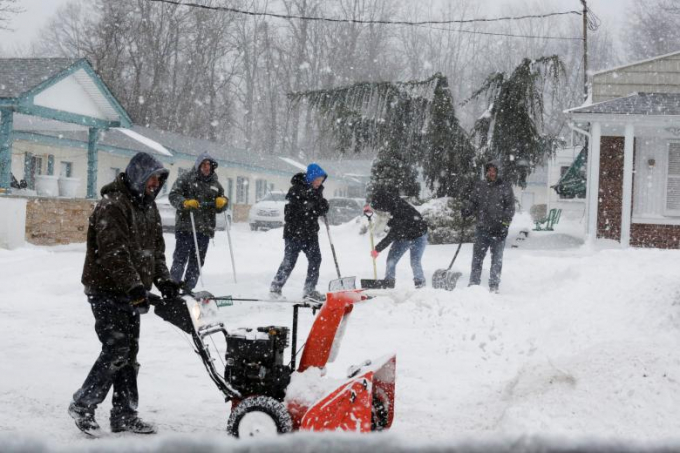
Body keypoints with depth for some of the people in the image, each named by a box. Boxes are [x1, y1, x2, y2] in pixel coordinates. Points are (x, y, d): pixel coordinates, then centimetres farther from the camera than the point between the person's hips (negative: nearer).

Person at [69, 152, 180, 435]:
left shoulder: (148, 207, 13)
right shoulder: (112, 206, -17)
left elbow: (156, 249, 16)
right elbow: (113, 253, -25)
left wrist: (164, 281, 3)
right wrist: (135, 286, -30)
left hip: (129, 292, 9)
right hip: (107, 289, -9)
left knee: (129, 353, 9)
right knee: (116, 350, -11)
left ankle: (125, 415, 16)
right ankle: (82, 406, 3)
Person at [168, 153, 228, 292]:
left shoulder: (215, 184, 17)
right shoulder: (186, 179, 2)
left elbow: (219, 208, 21)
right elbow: (173, 195, -6)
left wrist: (222, 202, -3)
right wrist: (185, 203, -25)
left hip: (205, 229, 5)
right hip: (185, 227, -5)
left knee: (197, 262, 6)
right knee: (180, 258, -6)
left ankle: (187, 288, 14)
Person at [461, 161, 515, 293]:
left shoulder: (505, 187, 1)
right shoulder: (479, 186, 8)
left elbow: (510, 206, 0)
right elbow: (472, 202, 12)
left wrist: (505, 221, -12)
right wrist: (466, 211, -8)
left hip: (498, 230, -2)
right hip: (482, 229, 2)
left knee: (497, 259, 5)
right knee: (477, 257, 3)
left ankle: (494, 285, 12)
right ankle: (473, 284, 9)